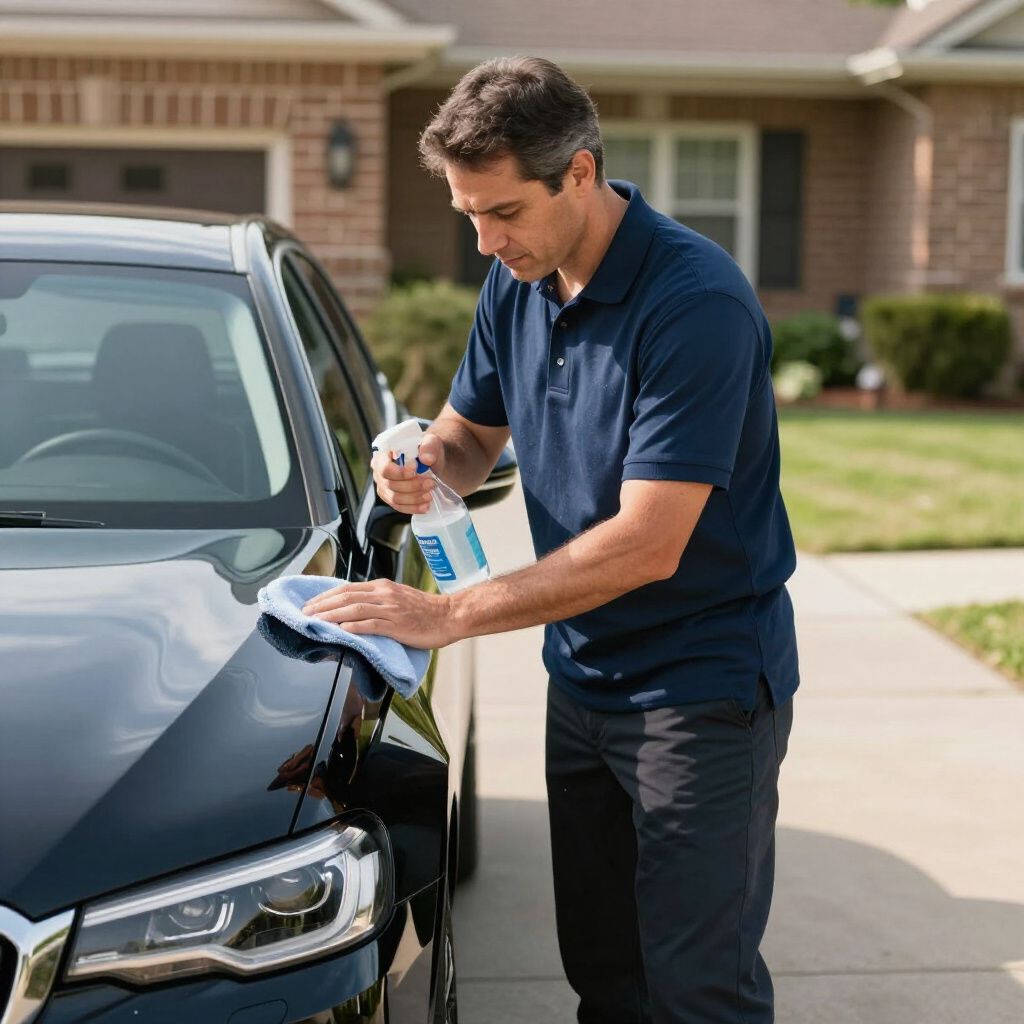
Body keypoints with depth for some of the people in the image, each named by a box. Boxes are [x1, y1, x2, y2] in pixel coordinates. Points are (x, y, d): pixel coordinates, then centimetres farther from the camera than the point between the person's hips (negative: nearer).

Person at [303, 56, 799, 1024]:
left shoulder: (696, 302, -24)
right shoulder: (516, 284, 2)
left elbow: (647, 545, -27)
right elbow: (472, 433, 16)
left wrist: (447, 615, -24)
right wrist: (426, 463, -10)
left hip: (701, 683, -7)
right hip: (582, 679, 7)